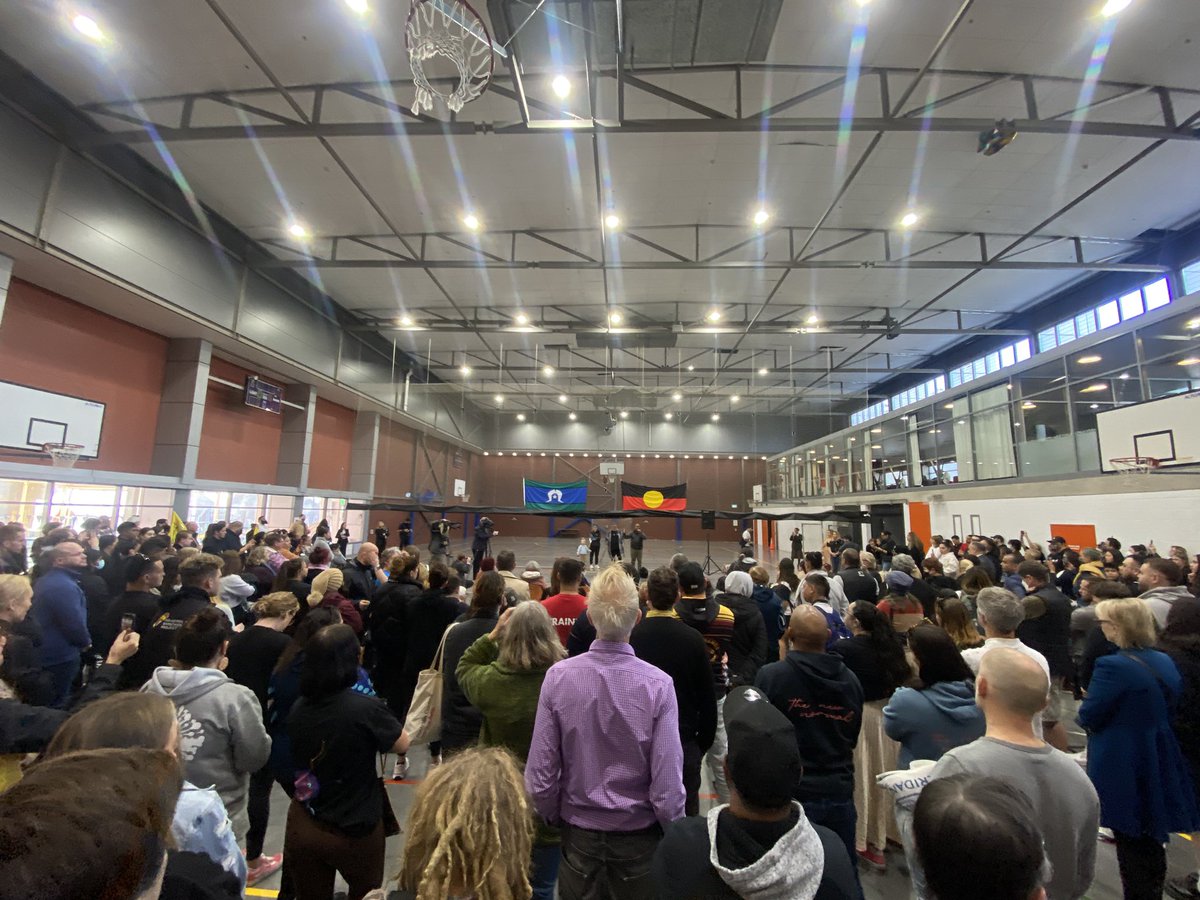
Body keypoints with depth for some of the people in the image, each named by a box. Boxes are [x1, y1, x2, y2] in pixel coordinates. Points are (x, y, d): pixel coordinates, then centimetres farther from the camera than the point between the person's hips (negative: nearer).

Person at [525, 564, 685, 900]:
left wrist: (551, 817, 6)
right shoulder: (658, 684, -24)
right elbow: (667, 781, -20)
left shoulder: (557, 676, -20)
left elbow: (540, 770, -13)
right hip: (640, 834, -1)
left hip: (579, 831, 1)